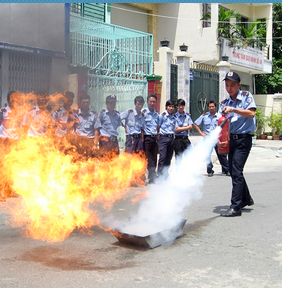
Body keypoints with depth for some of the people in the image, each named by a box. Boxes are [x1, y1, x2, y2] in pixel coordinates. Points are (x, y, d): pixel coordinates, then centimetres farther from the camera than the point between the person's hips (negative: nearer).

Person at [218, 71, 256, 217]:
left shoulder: (246, 96, -2)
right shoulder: (224, 103, 10)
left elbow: (251, 113, -17)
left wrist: (233, 109, -23)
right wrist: (219, 139, -14)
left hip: (243, 139, -6)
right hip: (231, 139, 6)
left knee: (236, 171, -13)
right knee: (233, 171, 13)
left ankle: (235, 206, -11)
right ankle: (246, 199, 33)